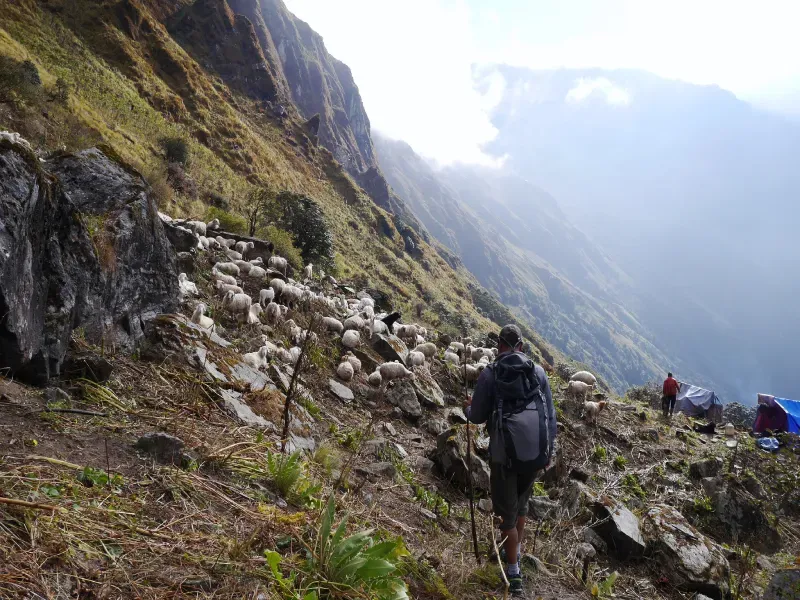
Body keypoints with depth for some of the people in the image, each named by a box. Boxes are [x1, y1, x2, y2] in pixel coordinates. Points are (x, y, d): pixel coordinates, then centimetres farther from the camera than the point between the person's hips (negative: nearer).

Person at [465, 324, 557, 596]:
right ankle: (515, 551, 41)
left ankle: (514, 574, 12)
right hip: (536, 451, 4)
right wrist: (548, 449, 17)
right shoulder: (538, 371, 5)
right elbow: (550, 414, 7)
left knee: (507, 510, 9)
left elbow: (478, 417, 1)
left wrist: (468, 407, 24)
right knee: (521, 502, 26)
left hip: (506, 452, -4)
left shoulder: (490, 374, -3)